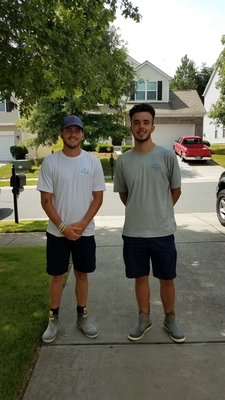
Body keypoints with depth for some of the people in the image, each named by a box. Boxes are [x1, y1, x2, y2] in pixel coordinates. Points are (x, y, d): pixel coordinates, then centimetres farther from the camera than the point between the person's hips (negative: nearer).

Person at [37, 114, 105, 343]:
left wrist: (82, 225, -11)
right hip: (57, 232, -1)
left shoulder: (92, 161, -2)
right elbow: (46, 200, -5)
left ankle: (82, 316, 30)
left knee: (82, 274, 13)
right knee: (56, 276, 10)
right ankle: (53, 319, 28)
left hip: (85, 231, 1)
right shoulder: (50, 162, -5)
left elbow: (98, 197, -1)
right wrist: (63, 227, -12)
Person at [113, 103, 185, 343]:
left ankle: (170, 320, 33)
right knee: (141, 278, 15)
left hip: (162, 231, -1)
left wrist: (160, 213, 10)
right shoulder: (123, 161, -1)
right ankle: (144, 319, 34)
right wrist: (140, 211, 11)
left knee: (167, 279, 12)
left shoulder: (167, 156, -7)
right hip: (133, 232, 2)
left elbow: (176, 191, 4)